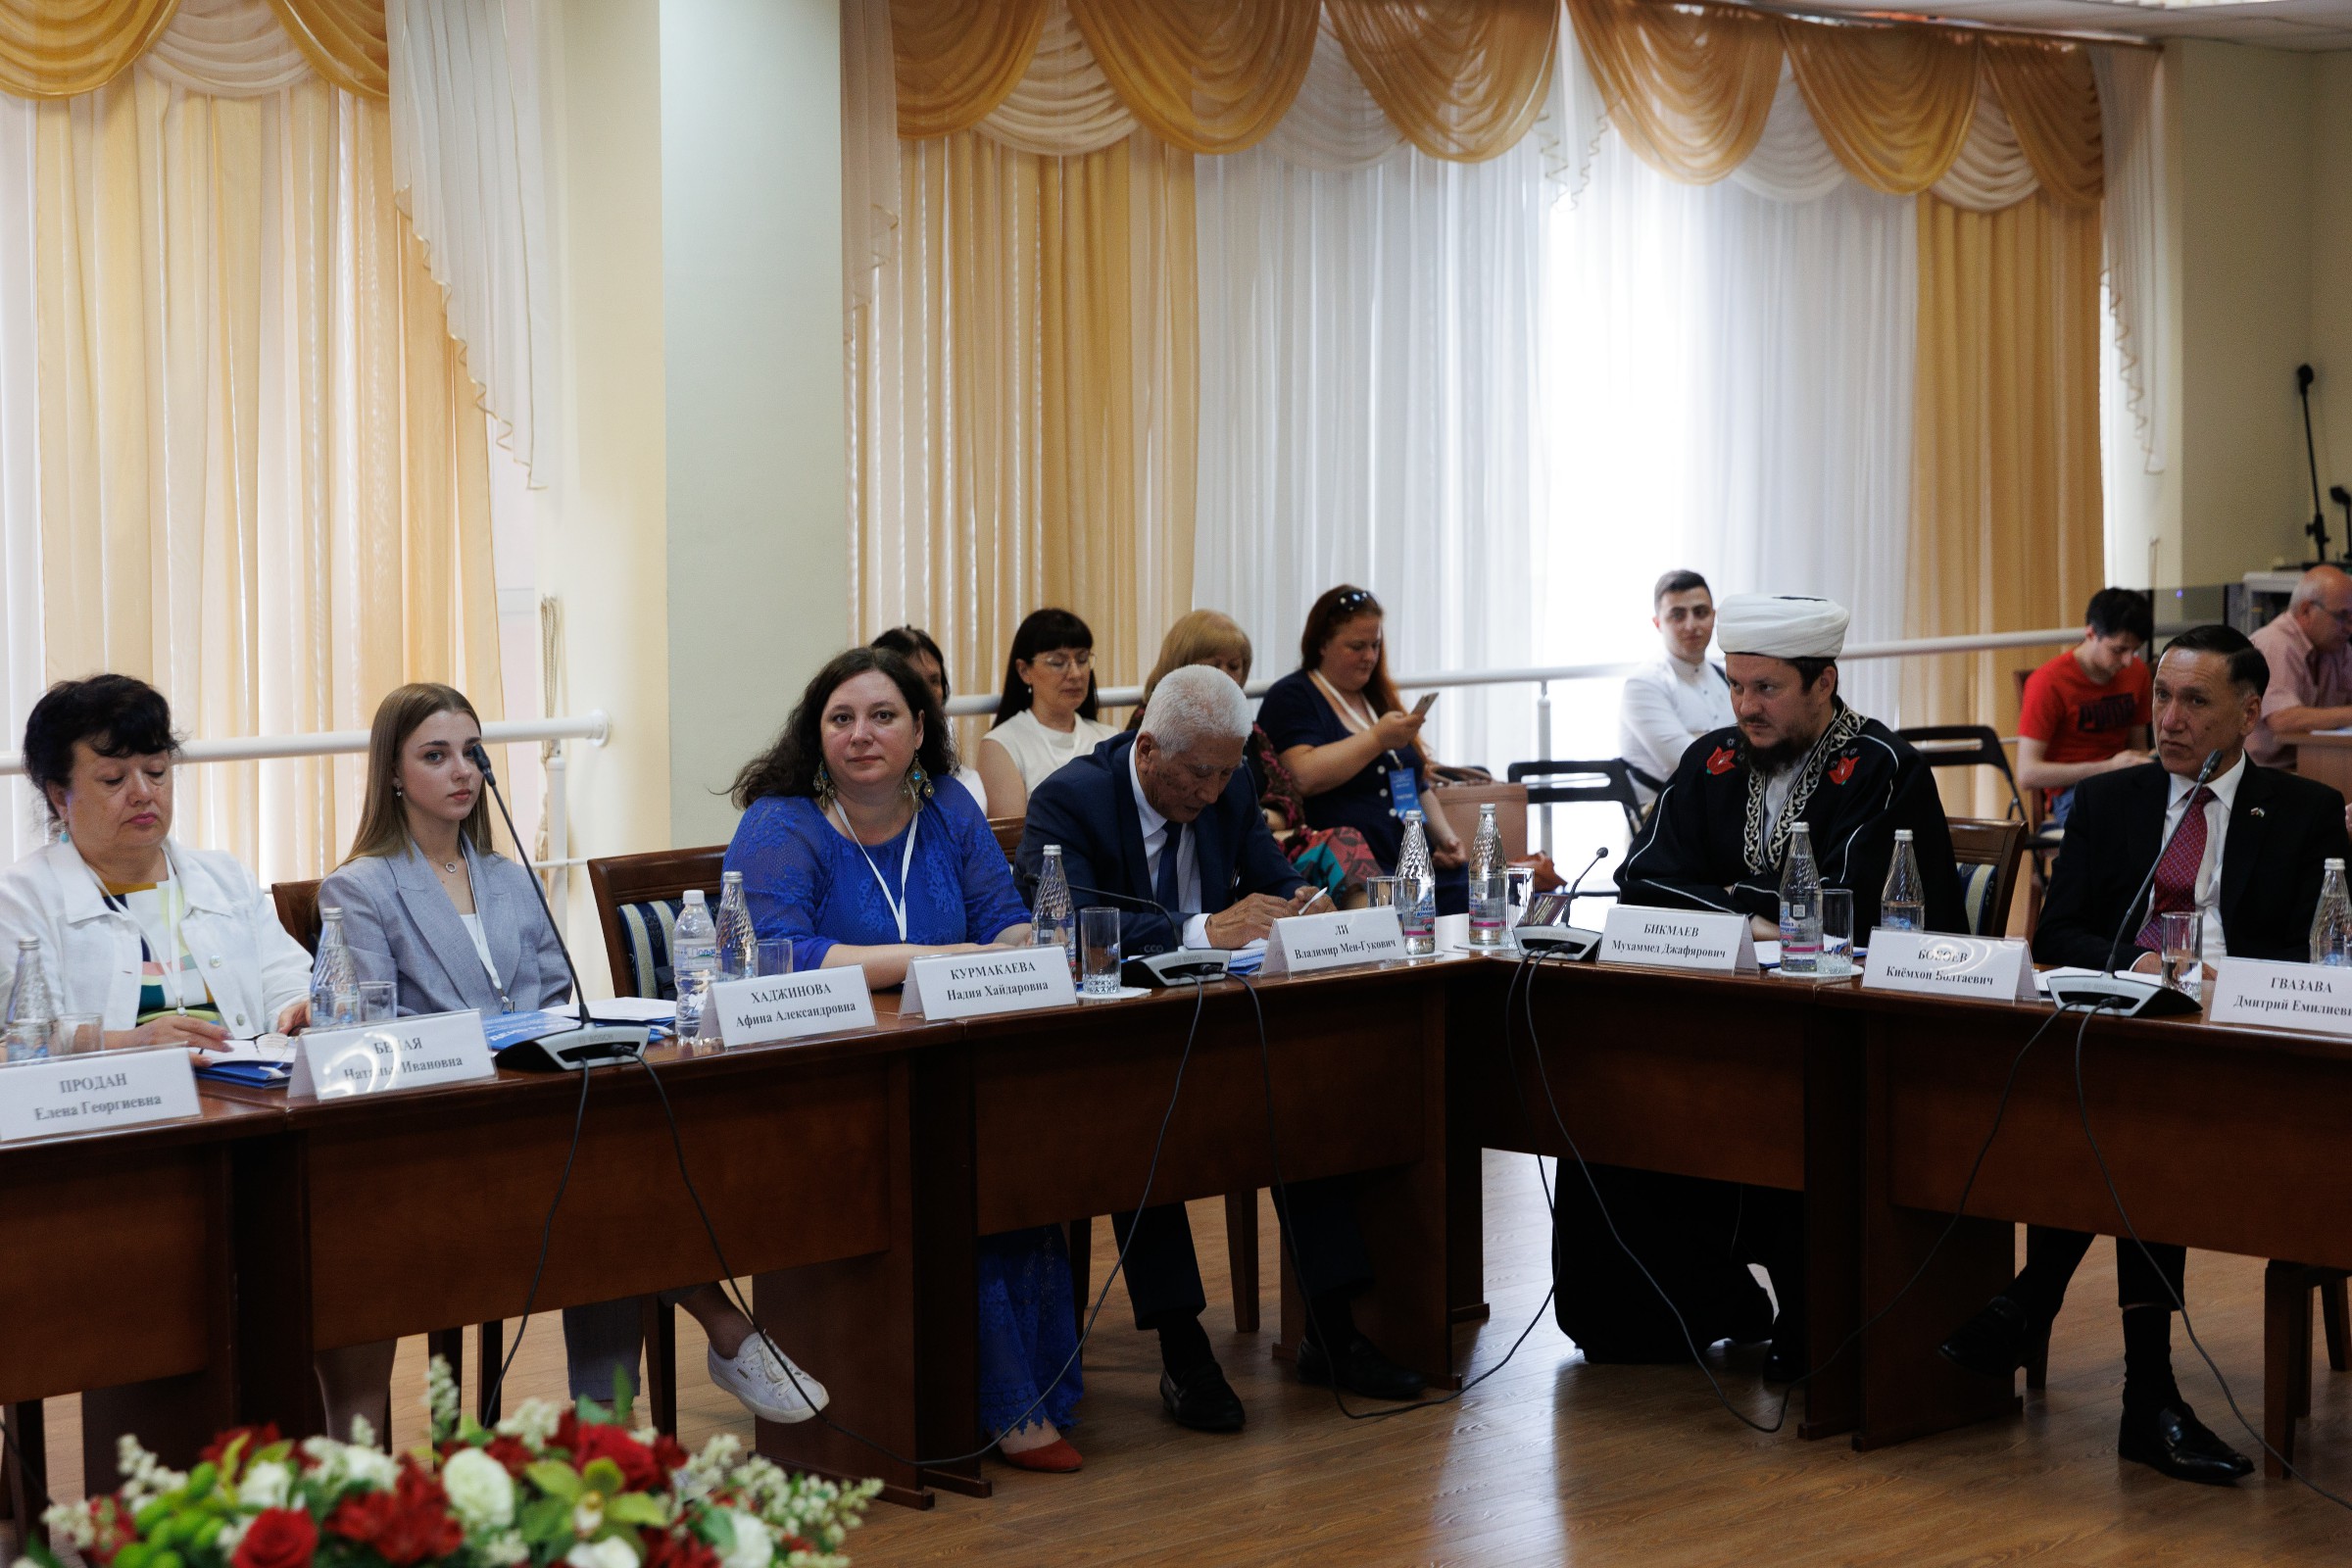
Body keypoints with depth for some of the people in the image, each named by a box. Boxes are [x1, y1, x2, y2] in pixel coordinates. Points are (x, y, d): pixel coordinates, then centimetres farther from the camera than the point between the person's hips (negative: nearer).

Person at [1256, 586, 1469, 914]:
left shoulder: (1379, 699, 26)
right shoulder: (1290, 698, 4)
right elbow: (1304, 777, -14)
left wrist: (1445, 837, 14)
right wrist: (1378, 739, -12)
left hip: (1420, 863, 7)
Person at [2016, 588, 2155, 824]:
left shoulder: (2137, 671, 11)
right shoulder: (2048, 683, -8)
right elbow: (2027, 774, -14)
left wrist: (2148, 761, -3)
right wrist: (2108, 767, -21)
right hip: (2069, 794, -6)